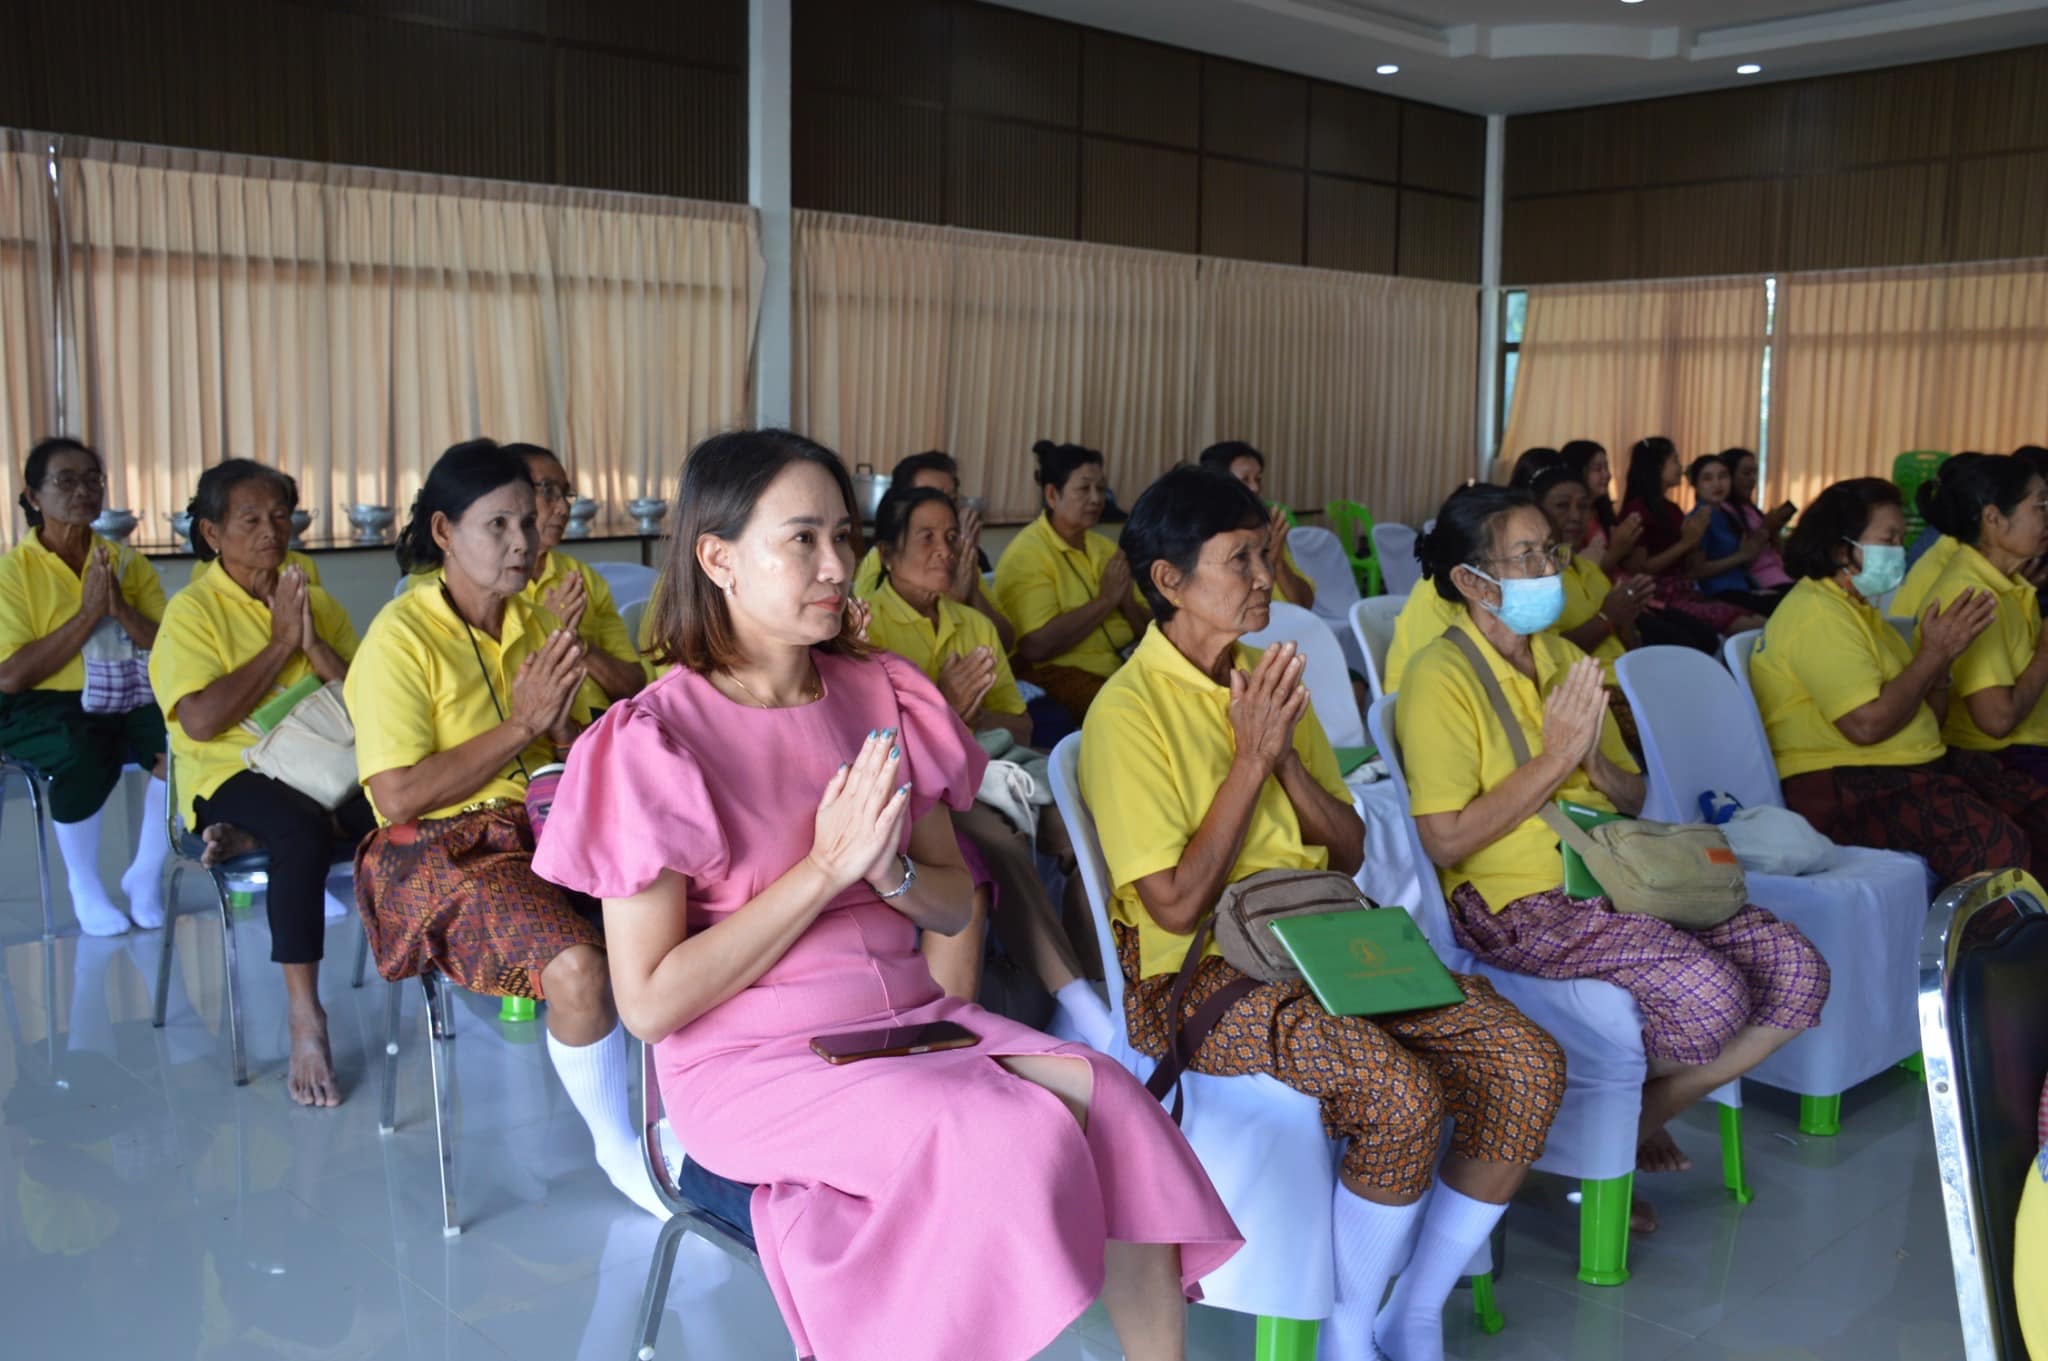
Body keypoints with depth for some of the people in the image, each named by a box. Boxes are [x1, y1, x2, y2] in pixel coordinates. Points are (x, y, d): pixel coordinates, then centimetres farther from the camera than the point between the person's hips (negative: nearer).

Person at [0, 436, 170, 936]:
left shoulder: (126, 560, 8)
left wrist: (120, 608, -16)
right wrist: (87, 614, -17)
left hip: (125, 698, 3)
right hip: (41, 707, -3)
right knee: (88, 754, -37)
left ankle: (145, 874, -5)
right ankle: (84, 887, -8)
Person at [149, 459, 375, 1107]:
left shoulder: (316, 600, 14)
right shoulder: (192, 610, 0)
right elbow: (201, 721, -15)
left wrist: (314, 644, -9)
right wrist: (281, 644, -11)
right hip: (234, 775, -4)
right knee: (302, 828, -38)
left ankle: (252, 840, -13)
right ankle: (304, 1016, -28)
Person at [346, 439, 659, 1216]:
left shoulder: (534, 624, 11)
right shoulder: (401, 637, -9)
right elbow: (399, 798, -17)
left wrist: (560, 723, -8)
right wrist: (521, 724, -15)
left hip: (546, 830, 6)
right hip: (444, 851, -6)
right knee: (578, 967, -31)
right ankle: (617, 1152, -6)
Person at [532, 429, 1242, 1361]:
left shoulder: (881, 696, 5)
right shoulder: (655, 741, -11)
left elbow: (954, 905, 10)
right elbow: (649, 1004, -13)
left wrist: (888, 871, -14)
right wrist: (824, 868, -17)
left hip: (909, 1019, 5)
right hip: (753, 1063, -5)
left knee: (1109, 1101, -20)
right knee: (1020, 1139, -27)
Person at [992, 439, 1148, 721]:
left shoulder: (1105, 549, 18)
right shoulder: (1027, 552, -5)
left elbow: (1146, 629, 16)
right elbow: (1036, 646, -18)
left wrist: (1127, 600, -6)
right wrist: (1105, 600, -10)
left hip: (1123, 667, 7)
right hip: (1056, 675, -7)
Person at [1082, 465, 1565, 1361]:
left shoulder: (1268, 681, 14)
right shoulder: (1129, 710, -10)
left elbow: (1351, 851, 13)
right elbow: (1176, 905, -15)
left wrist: (1286, 757, -4)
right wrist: (1252, 756, -13)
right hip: (1201, 975, -7)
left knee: (1529, 1063, -10)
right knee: (1404, 1094, -29)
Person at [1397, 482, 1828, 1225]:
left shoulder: (1565, 657, 16)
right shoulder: (1442, 675, -9)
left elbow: (1634, 797, 20)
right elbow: (1446, 841, -17)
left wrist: (1597, 763, -4)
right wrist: (1553, 759, -14)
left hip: (1616, 880, 8)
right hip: (1518, 905, -8)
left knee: (1798, 972, -8)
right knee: (1711, 995, -26)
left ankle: (1641, 1118, 9)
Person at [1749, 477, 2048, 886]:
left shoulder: (1860, 609, 20)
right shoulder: (1816, 615, -12)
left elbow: (1925, 719, 20)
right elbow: (1867, 724, -23)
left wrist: (1943, 654, 1)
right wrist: (1934, 654, -10)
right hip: (1841, 786, -10)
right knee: (1994, 843, -28)